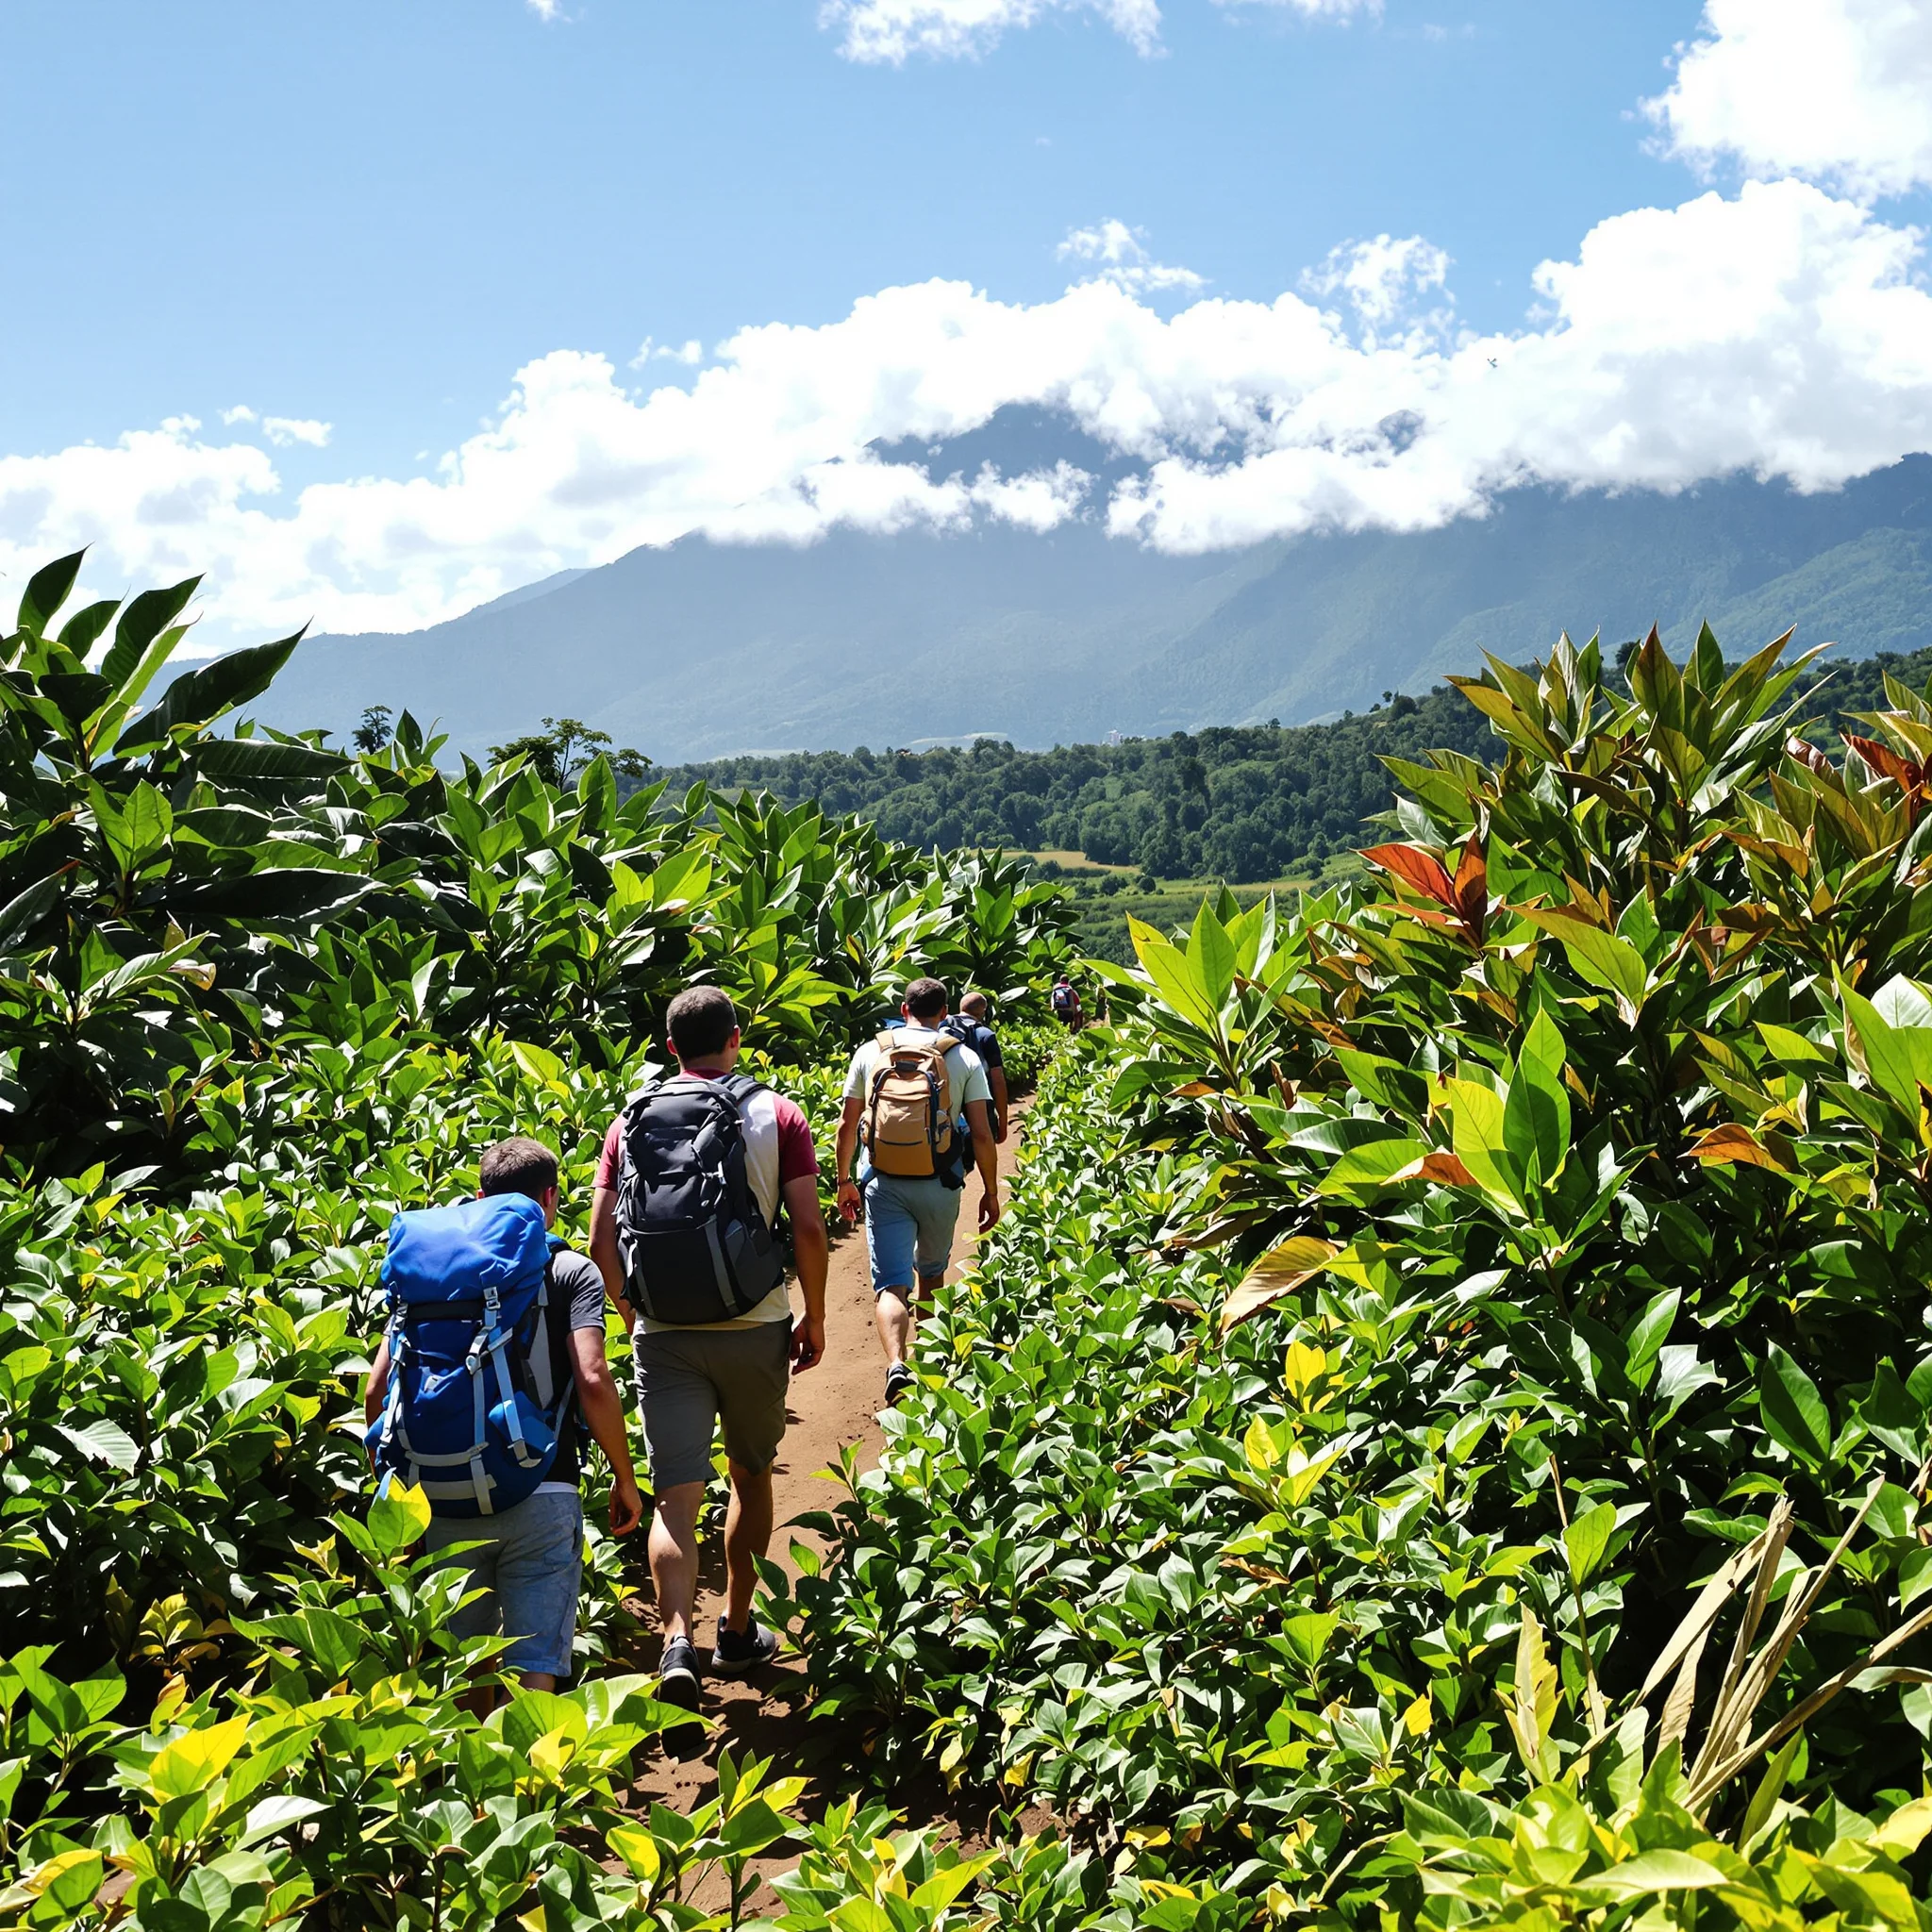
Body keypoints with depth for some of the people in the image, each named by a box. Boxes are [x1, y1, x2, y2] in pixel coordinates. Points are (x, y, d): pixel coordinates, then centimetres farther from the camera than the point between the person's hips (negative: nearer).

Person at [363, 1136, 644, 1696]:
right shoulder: (571, 1271, 3)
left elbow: (376, 1388, 6)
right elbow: (592, 1382, -11)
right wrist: (625, 1479, 0)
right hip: (542, 1495, -3)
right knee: (535, 1670, -1)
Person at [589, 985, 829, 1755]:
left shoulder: (632, 1120, 5)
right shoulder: (776, 1116, -1)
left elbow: (601, 1242, 2)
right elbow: (809, 1229, -8)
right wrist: (815, 1317, 5)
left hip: (663, 1333, 0)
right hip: (754, 1327, 0)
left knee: (675, 1495, -2)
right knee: (751, 1475, 20)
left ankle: (678, 1643, -23)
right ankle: (737, 1632, 31)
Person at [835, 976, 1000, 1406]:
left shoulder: (870, 1053, 4)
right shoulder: (964, 1059, 1)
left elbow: (847, 1125, 6)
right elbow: (982, 1134, -2)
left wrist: (844, 1180, 18)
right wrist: (991, 1192, 8)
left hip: (884, 1182, -1)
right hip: (939, 1185, 1)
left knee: (892, 1284, -5)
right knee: (931, 1271, 24)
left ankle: (897, 1365, -28)